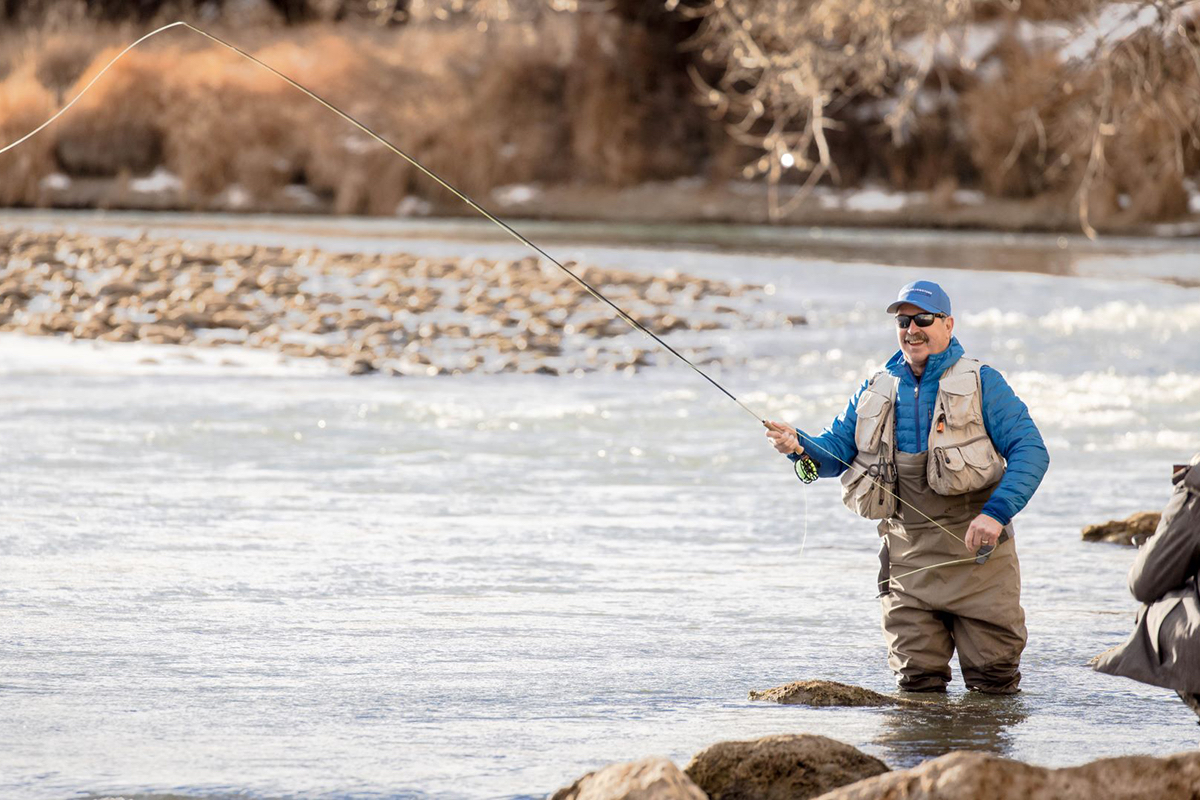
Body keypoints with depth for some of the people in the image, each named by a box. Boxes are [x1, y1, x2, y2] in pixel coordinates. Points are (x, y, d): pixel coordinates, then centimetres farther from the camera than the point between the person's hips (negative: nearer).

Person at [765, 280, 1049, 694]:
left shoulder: (981, 383, 0)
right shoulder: (876, 392, 14)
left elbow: (1030, 450, -7)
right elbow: (836, 451, 15)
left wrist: (996, 513, -22)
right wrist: (799, 445, -9)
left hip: (975, 551, -3)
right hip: (908, 560, 4)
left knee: (993, 682, -1)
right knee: (917, 681, 1)